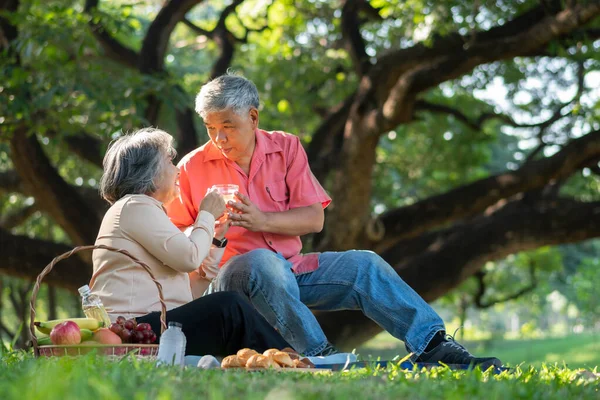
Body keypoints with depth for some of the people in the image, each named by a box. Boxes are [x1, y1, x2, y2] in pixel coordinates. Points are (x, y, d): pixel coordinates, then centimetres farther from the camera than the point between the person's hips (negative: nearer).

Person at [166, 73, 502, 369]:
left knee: (363, 265, -14)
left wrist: (261, 220, -14)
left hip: (291, 268, 4)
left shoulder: (286, 148, 7)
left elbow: (314, 219, 0)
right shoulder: (192, 168, 1)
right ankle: (320, 357, -38)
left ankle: (436, 347, -19)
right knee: (262, 261, -38)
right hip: (229, 274, -4)